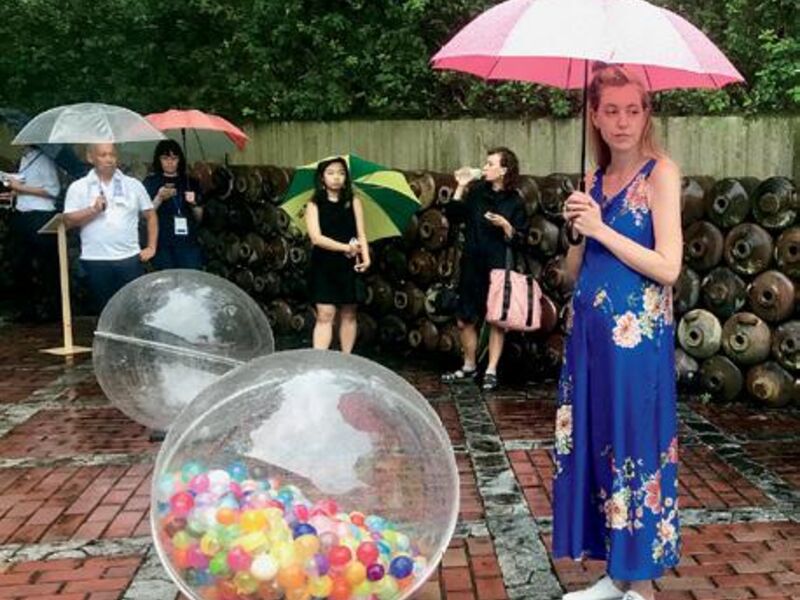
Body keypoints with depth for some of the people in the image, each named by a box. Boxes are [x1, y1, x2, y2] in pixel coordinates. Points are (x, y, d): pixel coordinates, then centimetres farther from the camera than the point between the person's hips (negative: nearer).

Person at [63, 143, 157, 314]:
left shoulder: (133, 185, 9)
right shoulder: (79, 187, 5)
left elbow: (151, 216, 12)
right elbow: (68, 220, -1)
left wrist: (151, 247, 5)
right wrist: (93, 210, -14)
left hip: (130, 258, 1)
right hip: (95, 261, 0)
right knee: (105, 311, 7)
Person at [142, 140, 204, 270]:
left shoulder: (190, 182, 11)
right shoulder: (151, 182, 5)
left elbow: (199, 218, 14)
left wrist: (193, 204, -5)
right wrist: (159, 198, -15)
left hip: (189, 244, 2)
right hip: (163, 245, -2)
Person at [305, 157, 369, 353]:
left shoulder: (353, 202, 7)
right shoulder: (314, 205, 1)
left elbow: (361, 233, 1)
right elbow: (316, 237, -10)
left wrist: (366, 257, -16)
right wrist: (345, 247, -21)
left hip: (349, 265, 2)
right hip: (324, 265, -2)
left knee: (348, 314, 7)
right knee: (325, 314, -7)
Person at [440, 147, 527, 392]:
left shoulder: (514, 202, -5)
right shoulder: (477, 192, 3)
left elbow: (519, 240, -5)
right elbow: (453, 216, 5)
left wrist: (505, 225, -22)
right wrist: (460, 188, -2)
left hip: (498, 267, -4)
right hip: (472, 264, 4)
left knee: (496, 320, 3)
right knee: (464, 320, 8)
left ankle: (491, 371, 13)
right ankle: (469, 367, 25)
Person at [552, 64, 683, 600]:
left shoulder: (660, 172, -6)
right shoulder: (596, 179, 13)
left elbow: (668, 267, -15)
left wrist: (600, 229, -14)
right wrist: (575, 227, -4)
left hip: (637, 335, -7)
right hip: (591, 332, 7)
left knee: (636, 446, 0)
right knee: (594, 444, 10)